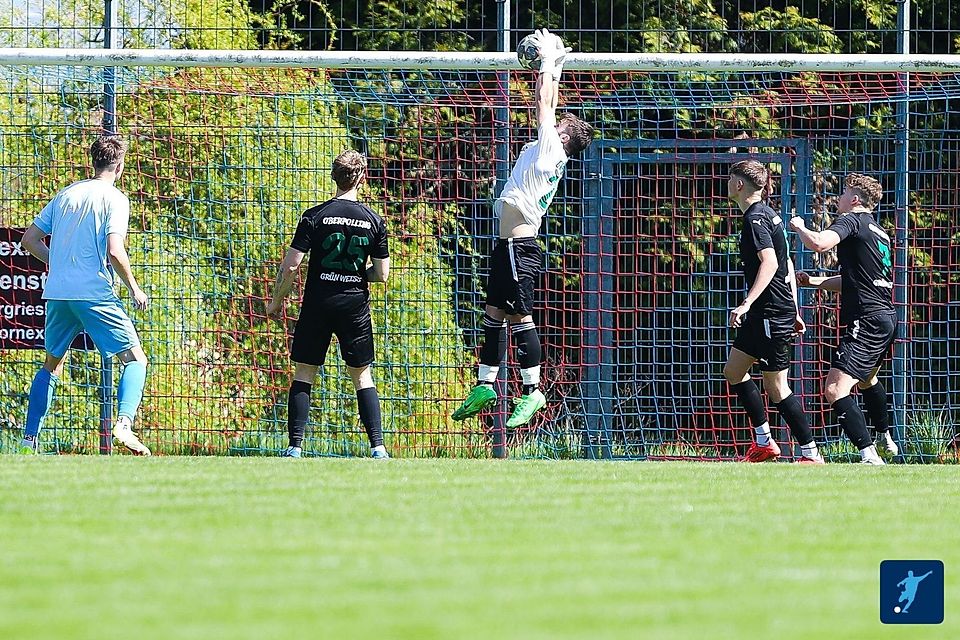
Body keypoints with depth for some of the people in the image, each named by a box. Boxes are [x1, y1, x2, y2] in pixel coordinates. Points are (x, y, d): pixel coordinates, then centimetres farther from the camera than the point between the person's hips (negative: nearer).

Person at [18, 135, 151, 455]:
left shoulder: (65, 195, 14)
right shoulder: (115, 199, -4)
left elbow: (30, 239, 14)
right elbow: (114, 252, -15)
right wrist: (134, 289, -2)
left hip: (57, 294, 5)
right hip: (95, 294, -5)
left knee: (51, 365, 21)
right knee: (135, 359, 2)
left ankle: (29, 437, 15)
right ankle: (124, 423, -21)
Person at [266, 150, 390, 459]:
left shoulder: (315, 217, -7)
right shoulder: (373, 221, -1)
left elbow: (291, 265, -9)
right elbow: (381, 274, 1)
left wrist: (276, 301, 4)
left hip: (317, 305, -1)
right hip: (355, 305, 1)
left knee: (304, 373, 8)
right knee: (362, 375, 10)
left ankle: (295, 445, 0)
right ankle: (377, 446, 1)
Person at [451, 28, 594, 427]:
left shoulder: (551, 148, -5)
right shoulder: (547, 153, 17)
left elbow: (545, 105, -3)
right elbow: (548, 107, 27)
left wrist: (549, 63, 6)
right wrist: (552, 69, 29)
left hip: (520, 244, -10)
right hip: (510, 244, 10)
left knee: (519, 316, -11)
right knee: (494, 313, 12)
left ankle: (532, 391, -11)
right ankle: (485, 384, 17)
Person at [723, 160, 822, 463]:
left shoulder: (754, 219, -15)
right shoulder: (767, 214, 15)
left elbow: (769, 263, -27)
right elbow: (787, 265, 19)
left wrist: (746, 304, -32)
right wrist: (794, 311, 22)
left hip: (771, 313, -11)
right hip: (763, 314, 11)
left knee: (775, 385, -5)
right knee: (733, 370, 17)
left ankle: (811, 454, -2)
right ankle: (764, 441, 19)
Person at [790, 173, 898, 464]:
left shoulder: (852, 220, -8)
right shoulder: (878, 231, 21)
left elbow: (818, 243, -26)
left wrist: (799, 226, -5)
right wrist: (814, 281, 26)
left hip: (867, 319, -10)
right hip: (887, 317, 10)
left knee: (835, 389, -19)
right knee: (867, 380, 36)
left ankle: (869, 456, -30)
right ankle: (886, 440, 54)